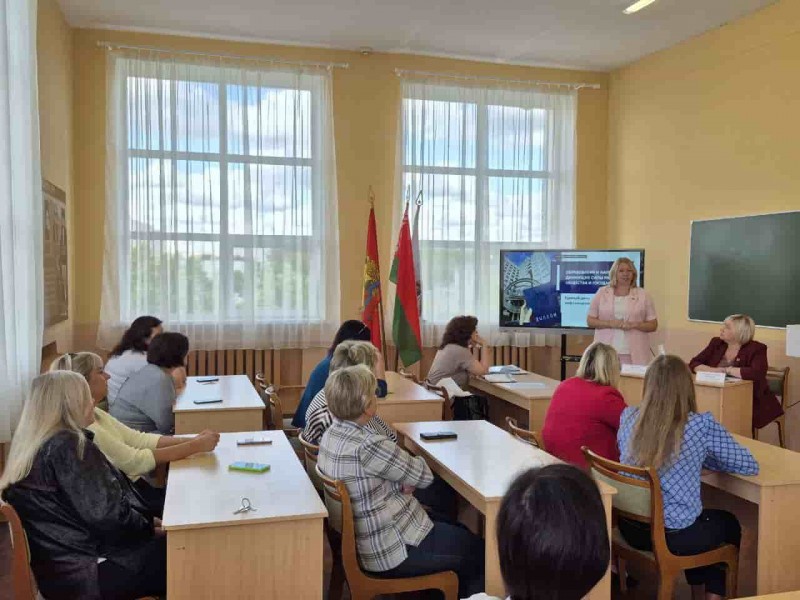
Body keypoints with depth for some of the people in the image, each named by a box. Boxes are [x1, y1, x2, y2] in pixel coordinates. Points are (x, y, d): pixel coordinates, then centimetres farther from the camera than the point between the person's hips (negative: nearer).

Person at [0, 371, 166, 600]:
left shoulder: (36, 445, 9)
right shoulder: (69, 446, -21)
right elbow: (107, 515, -24)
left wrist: (147, 520, 8)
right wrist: (149, 527, -6)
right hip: (87, 572, -10)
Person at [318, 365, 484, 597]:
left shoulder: (331, 435, -1)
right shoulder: (368, 446, -30)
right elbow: (424, 475, -16)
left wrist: (405, 481, -8)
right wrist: (411, 461, 5)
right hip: (390, 551, -9)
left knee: (459, 530, 24)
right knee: (478, 551, 10)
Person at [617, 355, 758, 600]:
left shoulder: (628, 417, -5)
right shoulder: (701, 425, -18)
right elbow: (750, 465, -6)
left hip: (630, 527, 5)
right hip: (674, 535, -4)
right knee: (729, 523, 30)